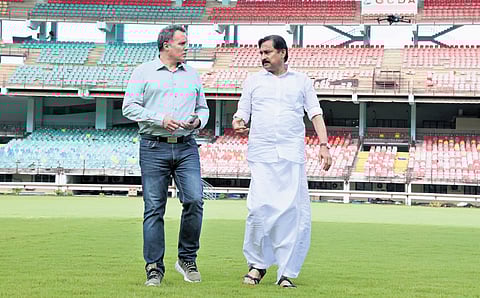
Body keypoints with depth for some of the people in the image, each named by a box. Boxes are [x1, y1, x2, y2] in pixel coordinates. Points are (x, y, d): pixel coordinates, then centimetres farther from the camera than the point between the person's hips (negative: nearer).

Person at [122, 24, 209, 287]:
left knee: (194, 200, -11)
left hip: (186, 147, 3)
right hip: (154, 148, -3)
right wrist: (160, 119, -13)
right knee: (154, 209, -2)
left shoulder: (192, 75, 17)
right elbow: (129, 107, -2)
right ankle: (154, 269, 5)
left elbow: (203, 108, 23)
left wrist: (198, 121, 0)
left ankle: (187, 259, 7)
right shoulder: (144, 72, 5)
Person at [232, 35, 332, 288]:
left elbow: (315, 114, 10)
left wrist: (324, 145, -1)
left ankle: (286, 272, 1)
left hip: (292, 155, 0)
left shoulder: (301, 81, 13)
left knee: (292, 211, -5)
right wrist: (237, 124, -11)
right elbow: (242, 112, 13)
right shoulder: (253, 81, 15)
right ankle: (257, 263, 6)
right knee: (260, 208, -12)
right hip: (261, 155, 0)